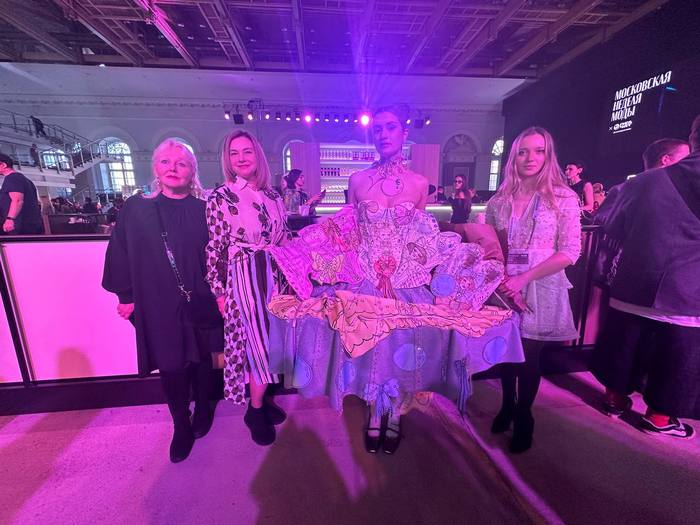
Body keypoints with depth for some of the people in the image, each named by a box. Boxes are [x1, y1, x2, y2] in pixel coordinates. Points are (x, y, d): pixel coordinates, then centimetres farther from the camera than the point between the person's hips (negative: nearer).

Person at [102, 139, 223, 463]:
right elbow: (120, 256, 4)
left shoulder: (203, 211, -2)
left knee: (201, 359, 16)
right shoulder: (135, 210, 0)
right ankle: (181, 426, 30)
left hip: (200, 303, 0)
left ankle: (202, 408, 41)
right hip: (158, 305, 0)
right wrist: (126, 296, 2)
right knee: (171, 367, 9)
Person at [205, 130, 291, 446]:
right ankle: (255, 411, 26)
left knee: (271, 341, 13)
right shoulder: (220, 196, -6)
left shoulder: (273, 195, 8)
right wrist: (218, 291, -6)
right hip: (245, 278, -5)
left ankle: (261, 399, 36)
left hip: (276, 275, 5)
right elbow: (215, 247, -6)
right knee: (260, 343, 1)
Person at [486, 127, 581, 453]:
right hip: (503, 290, 3)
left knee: (529, 357, 8)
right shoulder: (499, 201, 5)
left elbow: (569, 252, -10)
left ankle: (523, 417, 33)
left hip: (539, 291, -2)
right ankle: (507, 406, 40)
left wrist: (523, 278, -18)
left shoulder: (563, 198, -4)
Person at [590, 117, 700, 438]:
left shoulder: (643, 183, -4)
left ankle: (615, 397, 33)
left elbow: (612, 227, 5)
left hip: (633, 286, 1)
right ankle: (658, 417, 29)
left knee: (624, 346, 17)